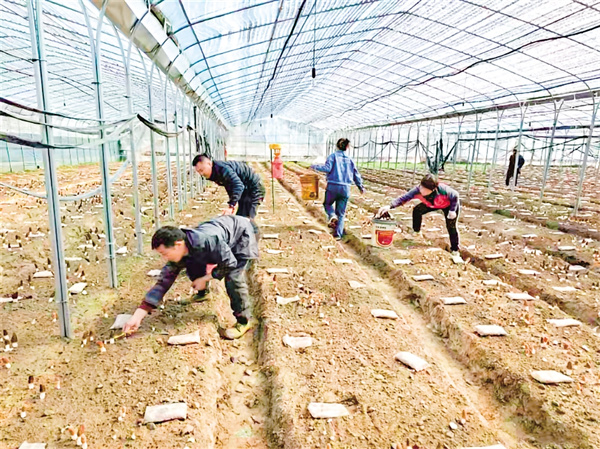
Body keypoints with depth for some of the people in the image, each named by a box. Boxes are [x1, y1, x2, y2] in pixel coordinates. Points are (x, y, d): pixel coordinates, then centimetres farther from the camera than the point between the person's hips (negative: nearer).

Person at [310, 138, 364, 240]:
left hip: (332, 187, -3)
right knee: (341, 213, 11)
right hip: (345, 189, 3)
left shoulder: (333, 156, 1)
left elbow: (327, 168, -14)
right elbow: (356, 175, 15)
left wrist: (315, 167, 0)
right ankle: (338, 234, 6)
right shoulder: (350, 160, 12)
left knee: (327, 204, 23)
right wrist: (361, 187, 28)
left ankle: (332, 216, -7)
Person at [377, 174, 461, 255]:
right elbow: (404, 198, -39)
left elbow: (455, 196, -26)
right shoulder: (418, 190, -37)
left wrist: (452, 210, -27)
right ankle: (416, 231, 17)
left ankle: (455, 249, 10)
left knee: (451, 226, -8)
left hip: (449, 205, -4)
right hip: (432, 204, 4)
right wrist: (390, 206, -52)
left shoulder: (443, 190, -45)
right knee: (417, 210, -7)